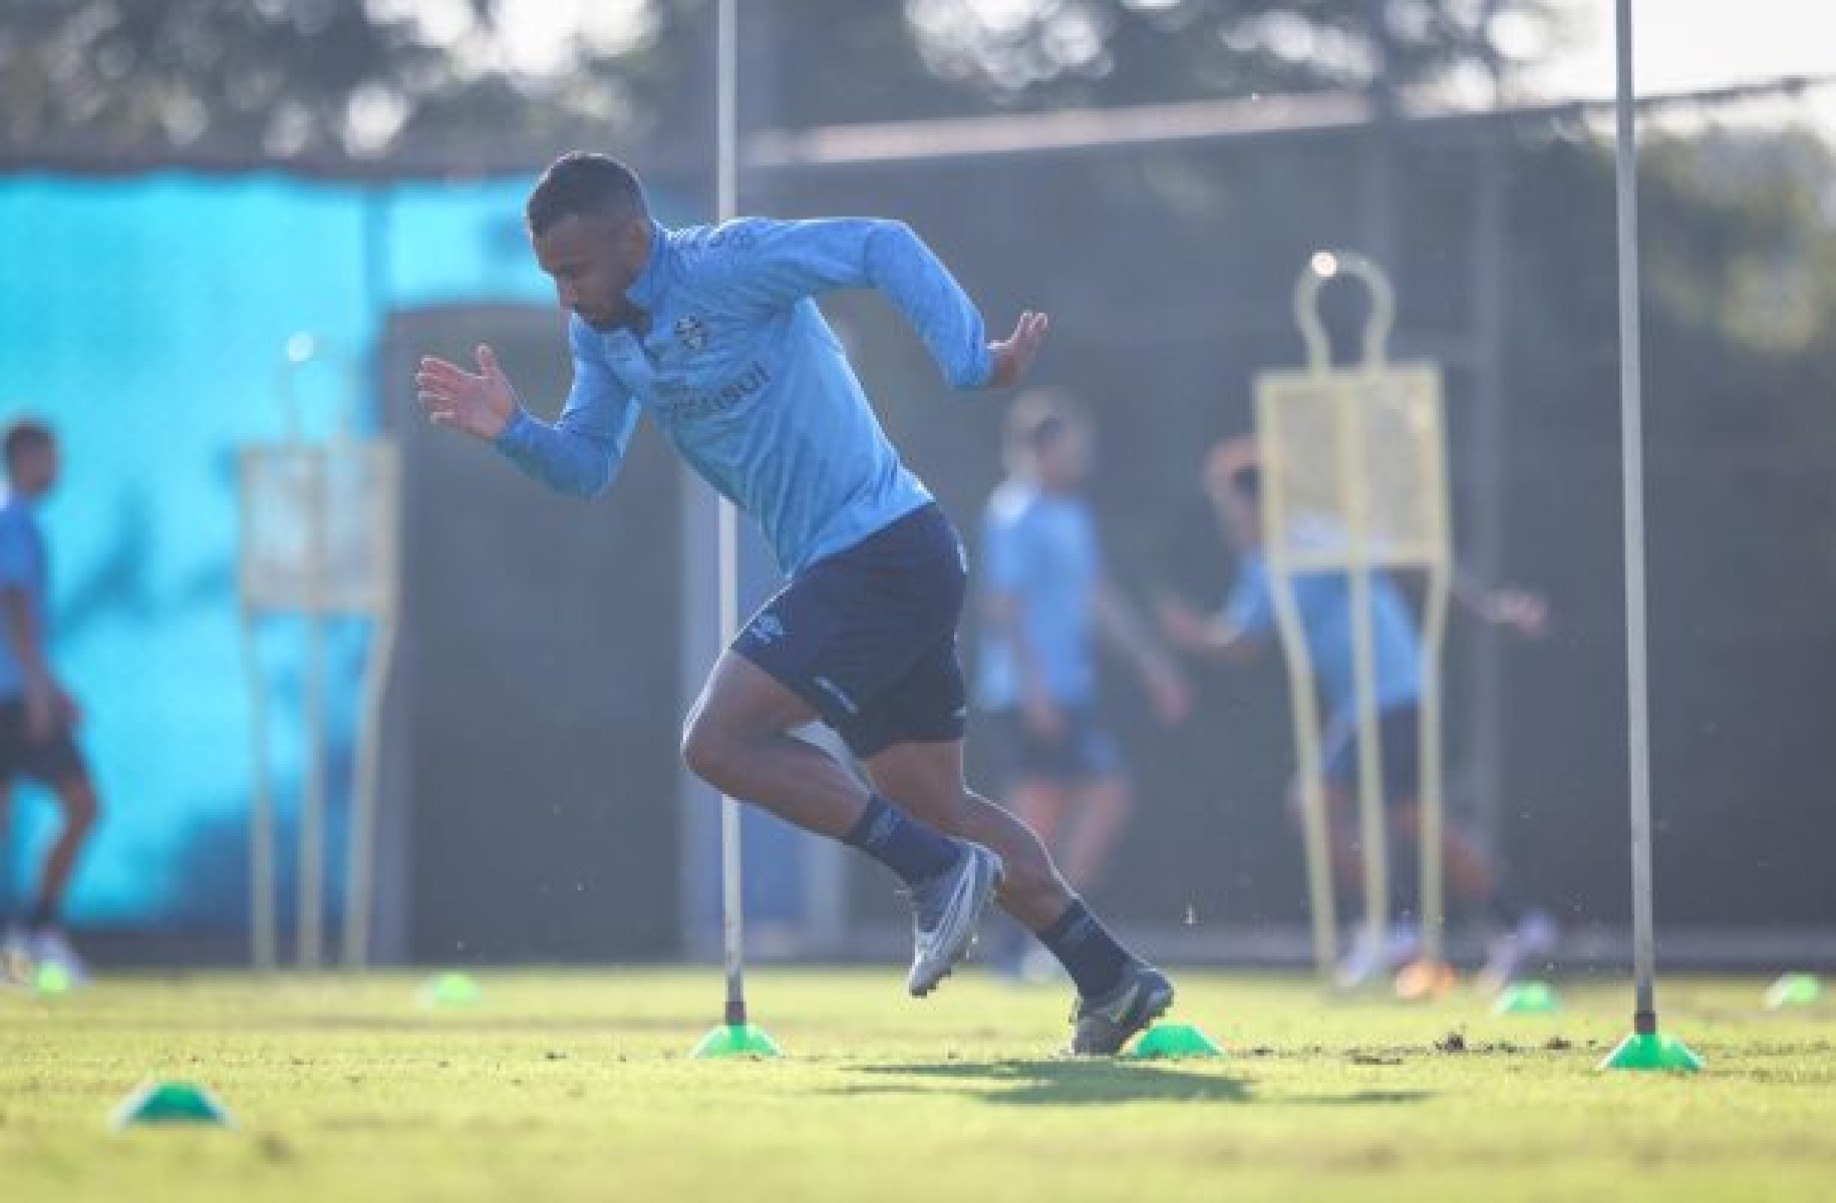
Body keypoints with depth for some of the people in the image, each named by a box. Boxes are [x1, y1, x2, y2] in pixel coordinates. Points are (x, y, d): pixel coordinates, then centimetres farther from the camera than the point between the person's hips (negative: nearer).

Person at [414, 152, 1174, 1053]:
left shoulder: (729, 265, -16)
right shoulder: (598, 332, 9)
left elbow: (882, 247, -20)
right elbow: (587, 467, 12)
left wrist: (970, 362, -27)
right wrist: (512, 431, -8)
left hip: (883, 555, -10)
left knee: (719, 742, -15)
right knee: (933, 803, 15)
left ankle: (938, 871, -8)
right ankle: (1114, 981, 21)